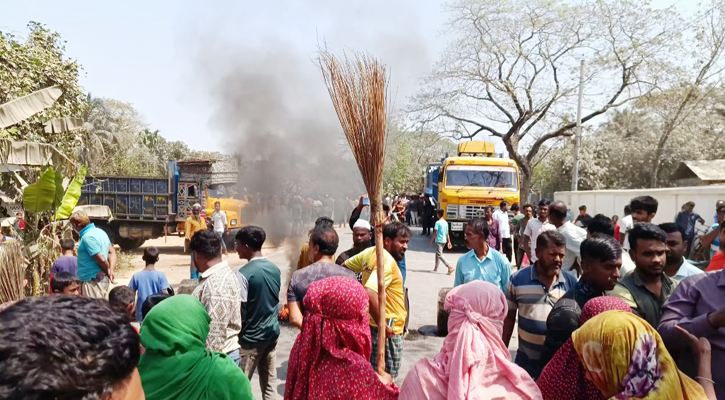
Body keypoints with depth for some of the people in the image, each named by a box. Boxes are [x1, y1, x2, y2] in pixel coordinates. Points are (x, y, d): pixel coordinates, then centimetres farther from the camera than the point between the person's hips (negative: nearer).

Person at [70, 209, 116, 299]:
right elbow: (112, 251, 14)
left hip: (93, 281, -9)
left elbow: (101, 259, -22)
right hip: (102, 279, 9)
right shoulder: (99, 231, 11)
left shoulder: (87, 237, -18)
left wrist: (108, 272, -5)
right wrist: (111, 270, 4)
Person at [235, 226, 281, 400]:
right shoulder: (275, 269, 1)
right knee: (269, 381, 15)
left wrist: (236, 335, -2)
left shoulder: (244, 274, -19)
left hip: (251, 337, -6)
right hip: (272, 332, 6)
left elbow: (239, 310, -15)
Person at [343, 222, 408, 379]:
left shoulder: (370, 252, 2)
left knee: (373, 375, 23)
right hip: (388, 330, -9)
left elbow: (344, 266, 15)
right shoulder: (387, 262, -24)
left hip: (371, 324, 9)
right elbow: (370, 294, -35)